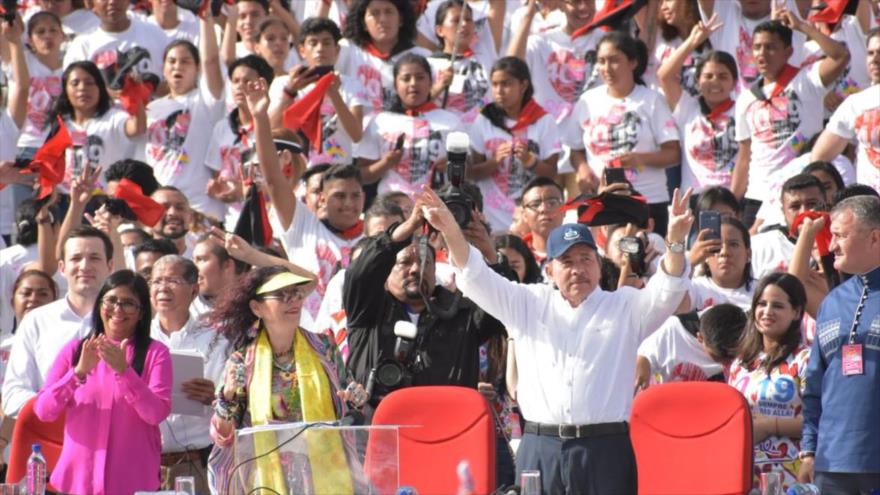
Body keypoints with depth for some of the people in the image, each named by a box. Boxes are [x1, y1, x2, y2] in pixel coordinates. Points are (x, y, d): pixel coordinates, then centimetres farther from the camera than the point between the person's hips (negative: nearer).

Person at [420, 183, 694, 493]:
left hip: (604, 448, -2)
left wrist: (675, 242, -23)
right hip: (539, 450, 2)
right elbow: (477, 278, 9)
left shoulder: (625, 308, 11)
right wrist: (451, 232, -8)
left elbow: (667, 290, -4)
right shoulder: (529, 305, 16)